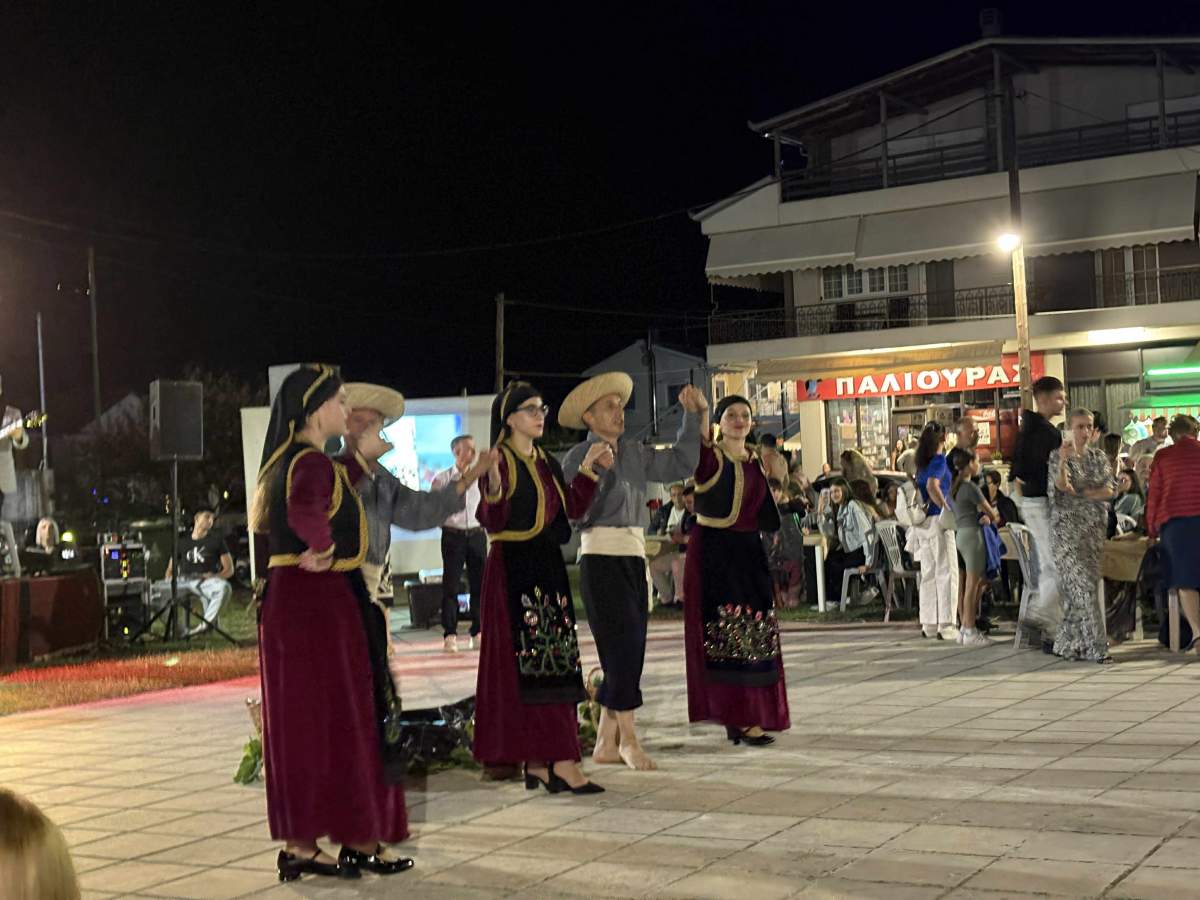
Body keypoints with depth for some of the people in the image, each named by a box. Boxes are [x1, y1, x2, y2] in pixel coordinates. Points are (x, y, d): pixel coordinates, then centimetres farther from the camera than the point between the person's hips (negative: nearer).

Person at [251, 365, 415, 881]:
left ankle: (298, 845, 16)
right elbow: (306, 509, -38)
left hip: (287, 601, 9)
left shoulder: (287, 461, 13)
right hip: (322, 601, -9)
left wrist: (360, 459, 32)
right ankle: (358, 842, 10)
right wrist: (321, 547, -24)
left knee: (299, 721, 11)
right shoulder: (312, 463, -17)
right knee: (340, 718, 0)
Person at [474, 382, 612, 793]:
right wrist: (494, 487, -35)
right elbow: (491, 521, -17)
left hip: (548, 566, 9)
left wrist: (588, 469, 7)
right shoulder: (501, 461, -8)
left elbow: (571, 508, 12)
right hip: (513, 569, -9)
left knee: (552, 662, 7)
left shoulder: (547, 463, 16)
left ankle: (537, 761, 12)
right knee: (536, 661, -10)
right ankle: (562, 761, -11)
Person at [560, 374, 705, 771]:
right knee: (622, 645, -9)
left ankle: (605, 743, 15)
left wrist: (695, 415, 12)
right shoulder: (579, 458, -5)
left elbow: (680, 463, 14)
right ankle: (628, 738, 2)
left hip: (635, 557, 7)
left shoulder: (634, 452, 13)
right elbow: (570, 514, -13)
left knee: (630, 651, 7)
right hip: (601, 556, -7)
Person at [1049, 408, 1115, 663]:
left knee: (1077, 587, 3)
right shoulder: (1057, 456, 0)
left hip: (1095, 527, 5)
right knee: (1084, 584, -13)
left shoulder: (1099, 457, 13)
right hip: (1068, 526, -4)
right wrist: (1063, 461, -35)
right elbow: (1061, 485, -17)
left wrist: (1080, 492, -10)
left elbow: (1109, 491, 3)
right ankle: (1097, 646, -15)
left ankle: (1067, 643, 12)